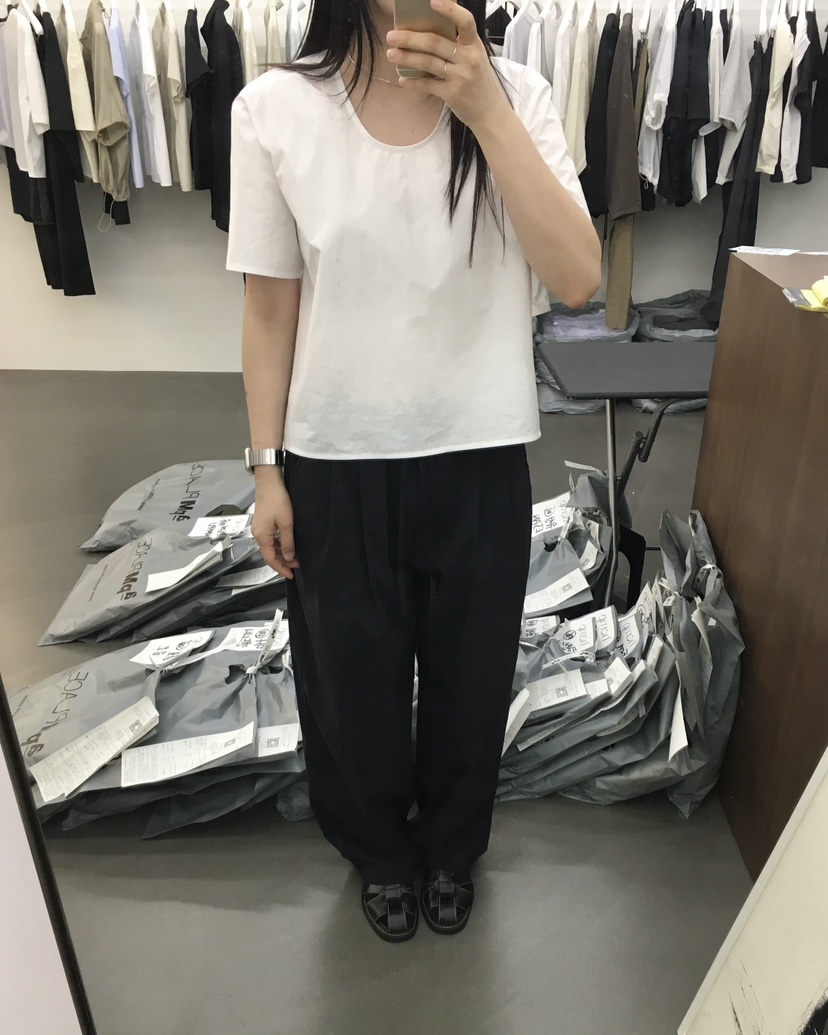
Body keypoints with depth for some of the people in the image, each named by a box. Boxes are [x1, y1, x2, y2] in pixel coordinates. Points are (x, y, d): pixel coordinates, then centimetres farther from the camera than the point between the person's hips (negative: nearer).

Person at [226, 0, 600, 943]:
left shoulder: (515, 97, -5)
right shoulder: (275, 109, -7)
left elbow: (577, 279, -17)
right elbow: (269, 308, -2)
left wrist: (484, 111, -25)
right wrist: (268, 471, 0)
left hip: (480, 460, 1)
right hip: (338, 465, 0)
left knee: (471, 678, 18)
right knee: (352, 682, 17)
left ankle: (451, 850, 50)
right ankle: (381, 854, 49)